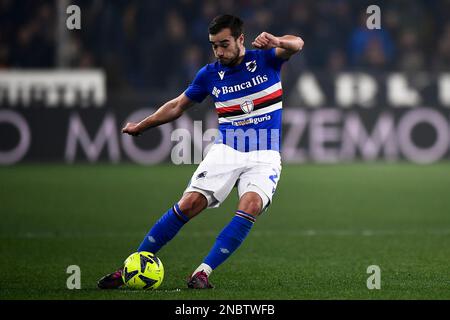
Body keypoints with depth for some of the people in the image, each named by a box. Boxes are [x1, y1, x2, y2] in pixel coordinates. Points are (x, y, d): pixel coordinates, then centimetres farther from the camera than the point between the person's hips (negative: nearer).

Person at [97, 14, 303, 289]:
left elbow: (296, 45, -22)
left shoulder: (266, 59, -2)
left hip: (264, 157, -1)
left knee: (251, 206, -29)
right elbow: (178, 106, 19)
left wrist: (277, 41, -44)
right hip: (225, 152, 2)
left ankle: (203, 272, -24)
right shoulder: (210, 74, 4)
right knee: (189, 204, -15)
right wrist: (141, 126, 19)